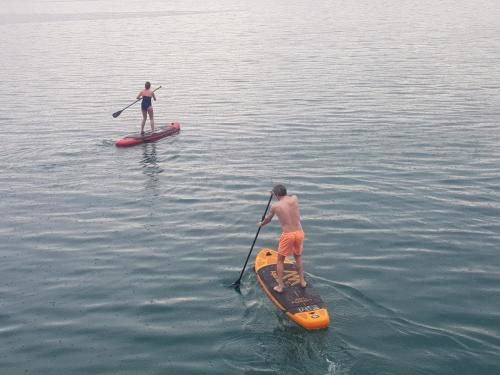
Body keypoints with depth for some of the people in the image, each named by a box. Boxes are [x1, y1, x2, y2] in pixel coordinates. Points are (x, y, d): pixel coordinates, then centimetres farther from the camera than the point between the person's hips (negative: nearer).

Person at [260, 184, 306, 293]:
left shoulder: (275, 206, -4)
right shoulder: (294, 198, 0)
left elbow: (268, 220, 15)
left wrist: (261, 224, 37)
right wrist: (279, 194, 43)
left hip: (287, 235, -3)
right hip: (299, 232, 4)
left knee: (280, 260, 16)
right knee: (298, 257, 27)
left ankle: (280, 286, 17)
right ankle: (302, 281, 32)